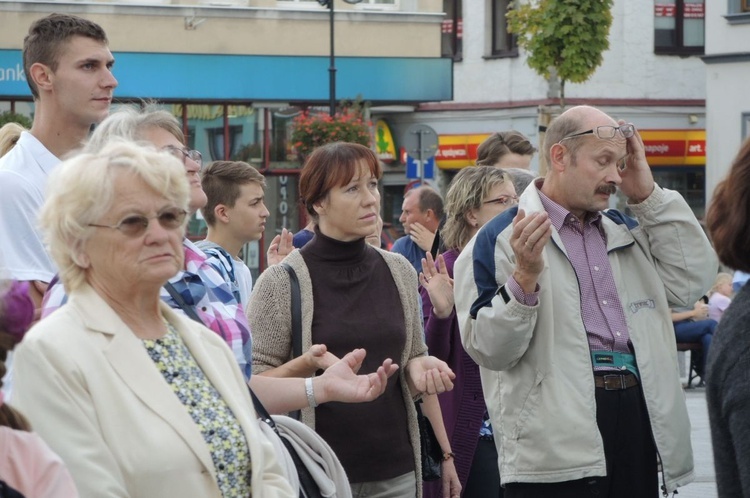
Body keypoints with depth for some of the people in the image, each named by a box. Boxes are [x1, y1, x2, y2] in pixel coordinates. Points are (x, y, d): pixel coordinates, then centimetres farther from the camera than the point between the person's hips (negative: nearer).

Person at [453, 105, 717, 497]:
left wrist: (648, 195, 5)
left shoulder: (626, 232, 19)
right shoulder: (502, 237, -3)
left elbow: (693, 280, 6)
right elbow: (489, 350, -9)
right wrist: (524, 278, -25)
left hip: (638, 422, 6)